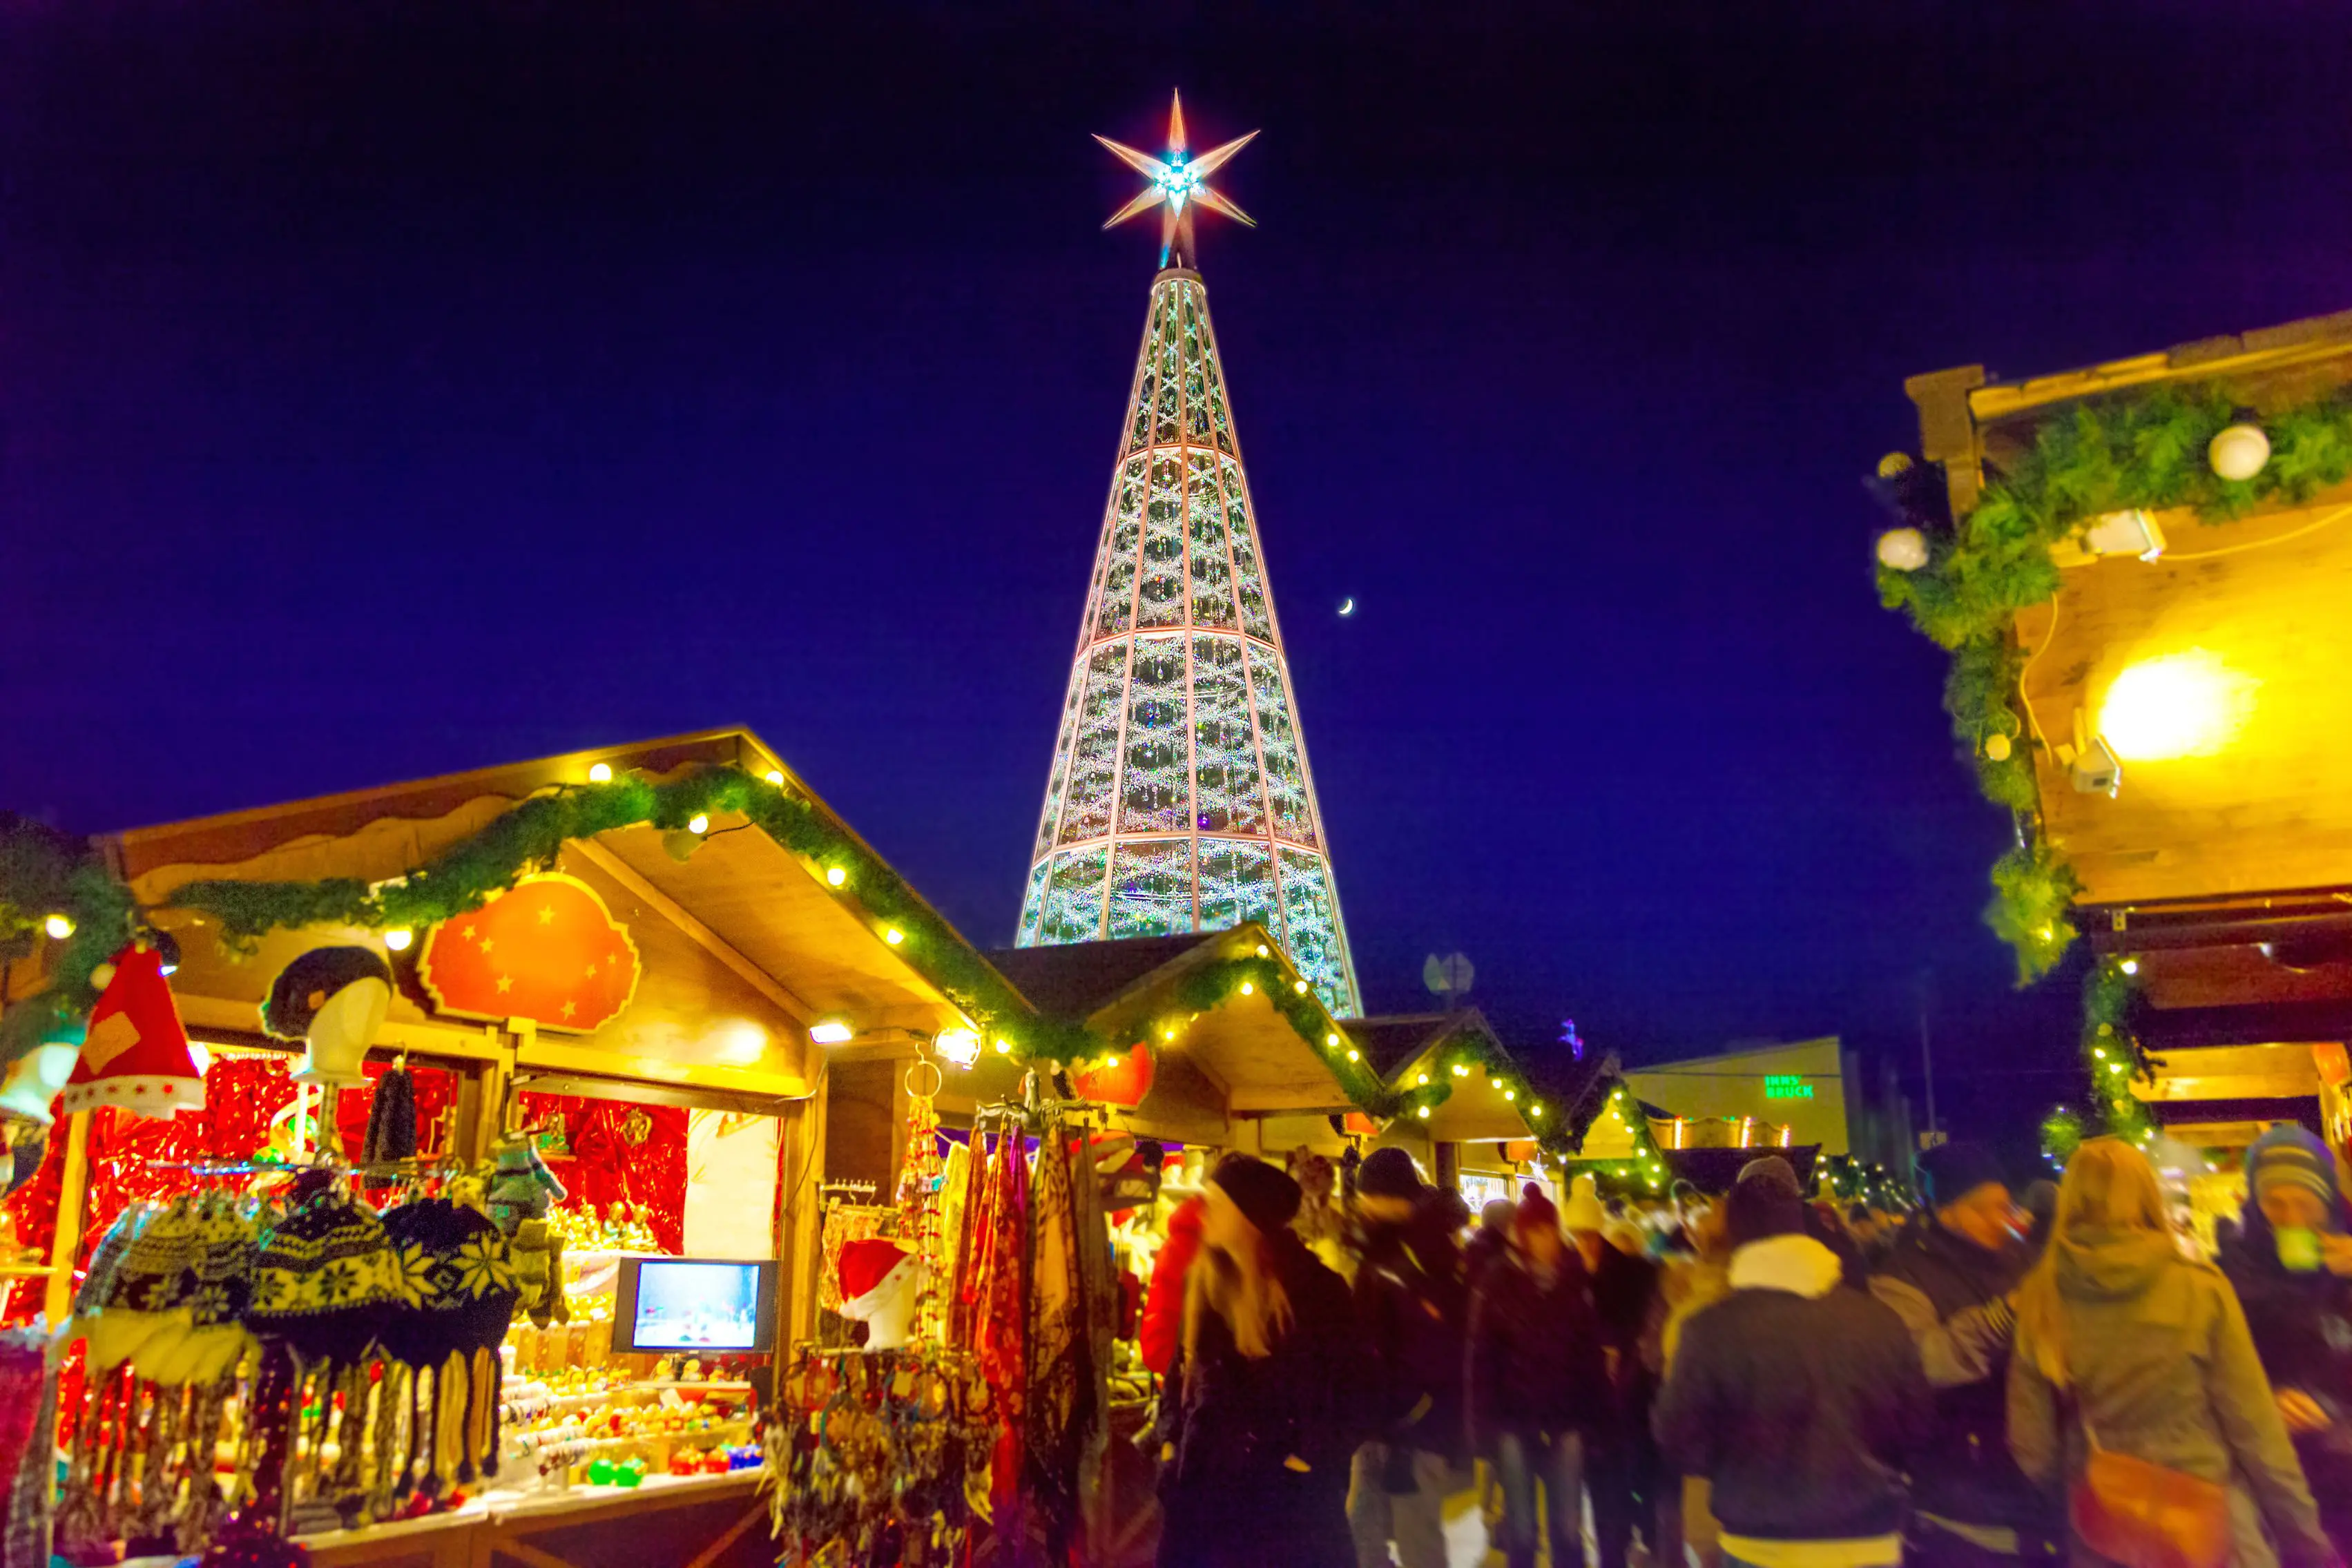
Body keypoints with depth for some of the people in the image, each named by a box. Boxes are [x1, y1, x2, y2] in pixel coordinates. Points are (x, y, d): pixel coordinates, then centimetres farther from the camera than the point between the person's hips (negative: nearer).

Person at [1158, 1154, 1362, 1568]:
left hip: (1290, 1488, -4)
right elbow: (1189, 1372, 12)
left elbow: (1346, 1382, -9)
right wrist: (1175, 1440, 6)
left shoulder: (1314, 1287, -11)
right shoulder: (1203, 1282, 4)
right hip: (1209, 1479, 5)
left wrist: (1318, 1458, -14)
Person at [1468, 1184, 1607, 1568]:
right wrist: (1483, 1421, -10)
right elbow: (1482, 1356, -7)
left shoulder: (1575, 1278, -1)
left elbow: (1590, 1349, 1)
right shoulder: (1499, 1280, -7)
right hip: (1514, 1418, -1)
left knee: (1567, 1527, 9)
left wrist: (1593, 1413, -3)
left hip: (1565, 1418, 2)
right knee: (1521, 1528, 9)